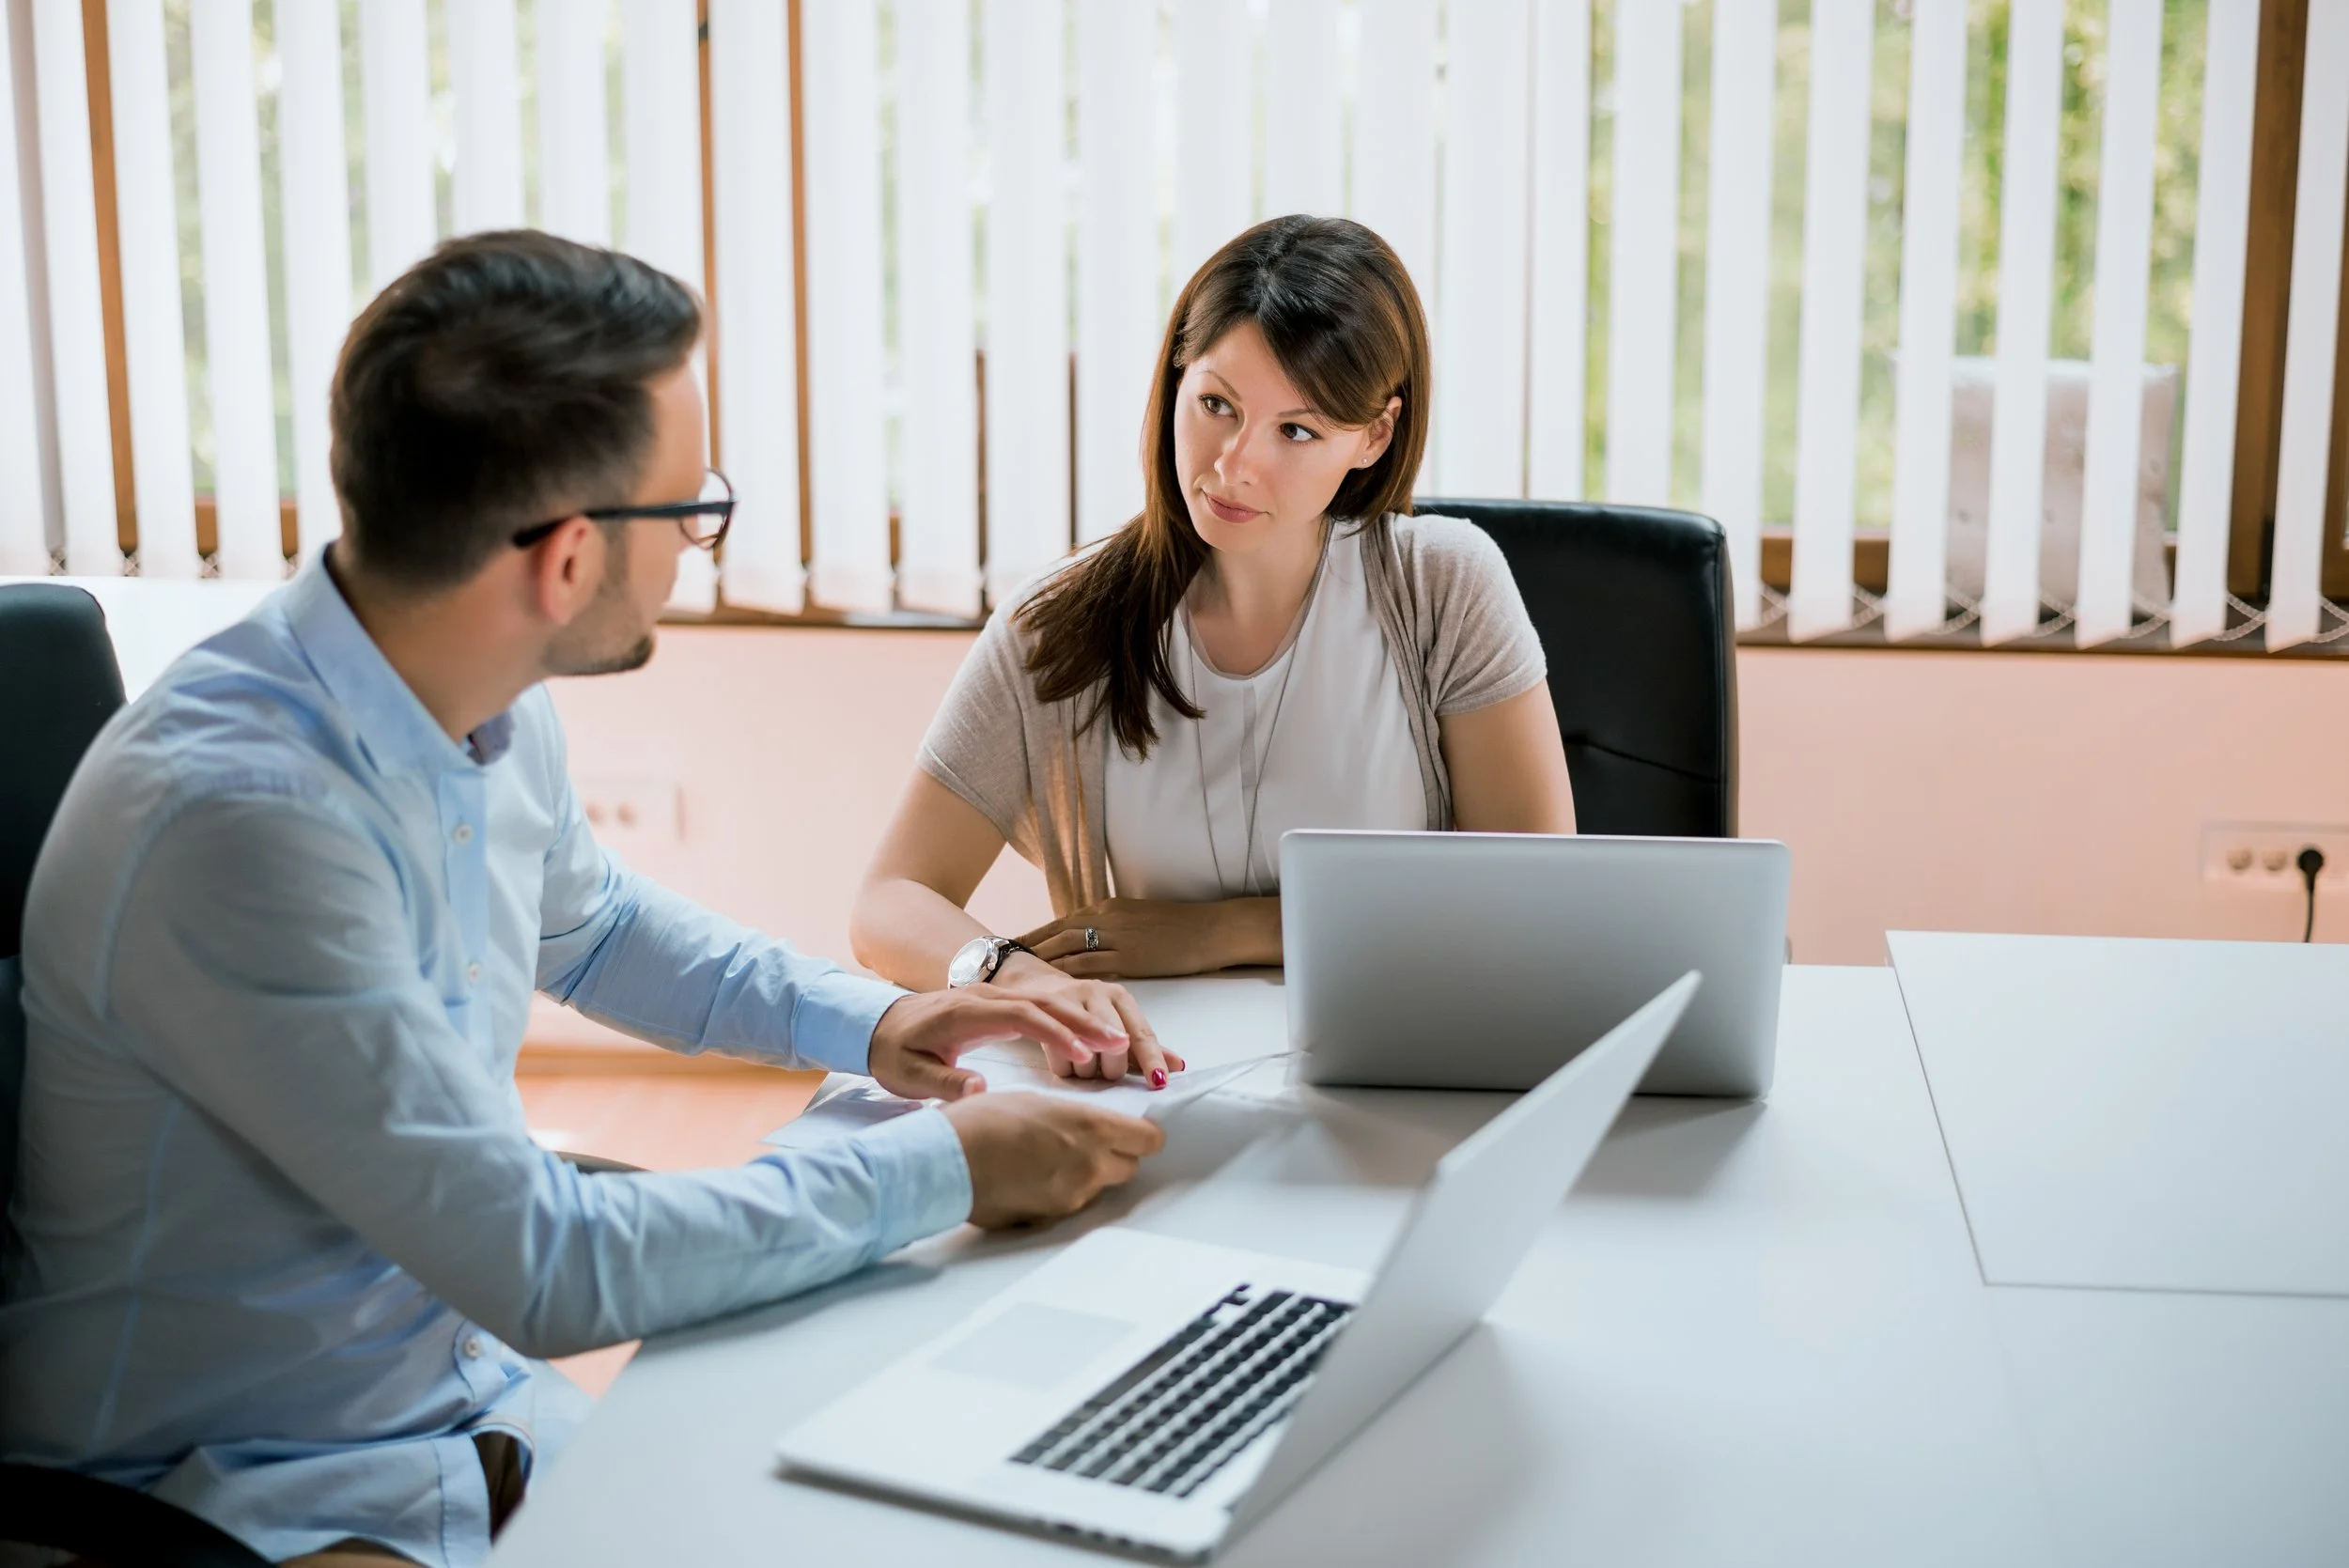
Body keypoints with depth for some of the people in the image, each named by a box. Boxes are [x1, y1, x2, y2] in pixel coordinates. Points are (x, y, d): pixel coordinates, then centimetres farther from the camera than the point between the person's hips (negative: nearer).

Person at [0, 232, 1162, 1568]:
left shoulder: (495, 711, -2)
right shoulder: (232, 819, -28)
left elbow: (589, 924, 22)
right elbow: (549, 1267, -25)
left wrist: (860, 1021, 8)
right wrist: (941, 1170, -17)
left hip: (477, 1397, 8)